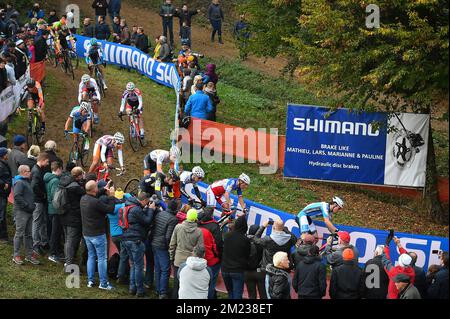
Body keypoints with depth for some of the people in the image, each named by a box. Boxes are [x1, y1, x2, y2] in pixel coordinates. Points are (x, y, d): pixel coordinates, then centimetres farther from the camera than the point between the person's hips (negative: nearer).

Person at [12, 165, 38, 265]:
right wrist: (27, 206, -20)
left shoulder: (27, 182, 18)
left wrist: (32, 205, 13)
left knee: (28, 234, 13)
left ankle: (29, 254, 19)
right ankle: (16, 256, 0)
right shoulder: (19, 182, -13)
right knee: (19, 233, -5)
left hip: (28, 212, 10)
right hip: (21, 212, -10)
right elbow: (17, 196, -23)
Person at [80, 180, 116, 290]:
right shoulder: (95, 202, -26)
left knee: (91, 256, 18)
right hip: (98, 234, -8)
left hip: (86, 234, 8)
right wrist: (111, 196, -10)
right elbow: (110, 209, -20)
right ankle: (103, 283, 3)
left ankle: (90, 281, 21)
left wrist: (107, 195, 11)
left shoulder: (83, 199, -1)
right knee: (102, 258, 1)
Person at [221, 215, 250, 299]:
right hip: (238, 270, -4)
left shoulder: (227, 236, -4)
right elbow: (247, 255, -2)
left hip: (225, 270, 4)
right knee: (237, 294, 0)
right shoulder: (245, 240, -13)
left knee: (230, 293, 19)